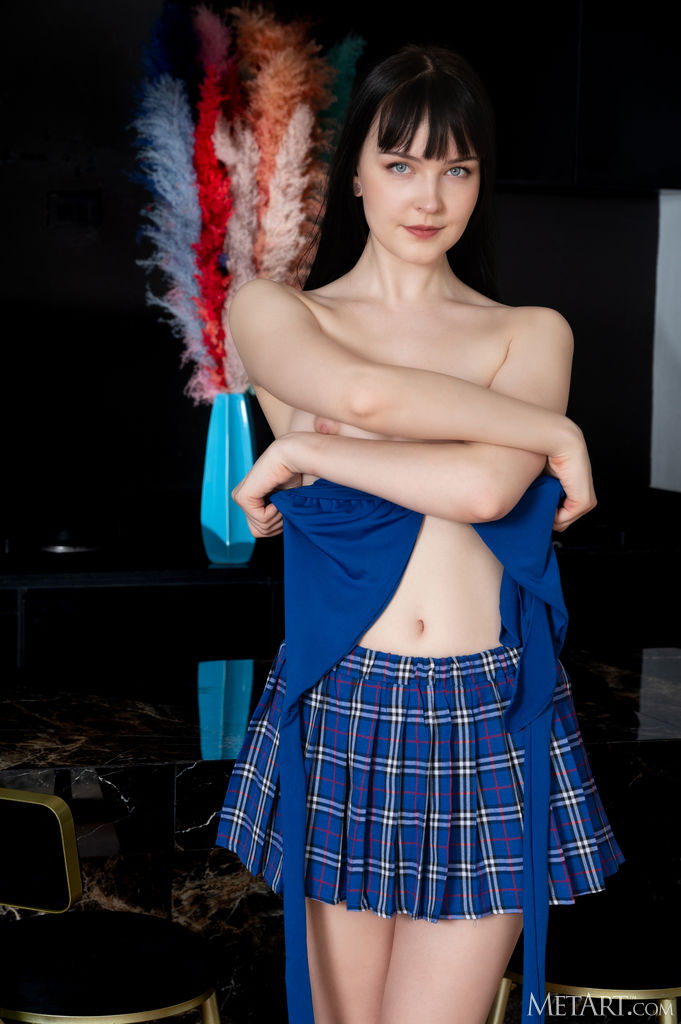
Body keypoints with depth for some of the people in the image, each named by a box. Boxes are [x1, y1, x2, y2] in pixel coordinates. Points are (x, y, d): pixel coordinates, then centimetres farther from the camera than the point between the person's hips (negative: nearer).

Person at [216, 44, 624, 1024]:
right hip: (342, 706, 0)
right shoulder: (271, 310, 7)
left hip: (491, 719, 0)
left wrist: (304, 453, -8)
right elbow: (366, 393, -15)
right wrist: (559, 432, -7)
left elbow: (485, 487, -11)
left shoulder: (533, 334, 8)